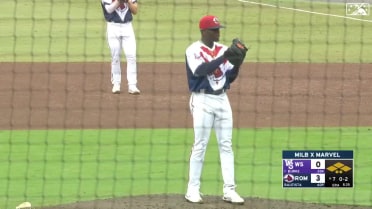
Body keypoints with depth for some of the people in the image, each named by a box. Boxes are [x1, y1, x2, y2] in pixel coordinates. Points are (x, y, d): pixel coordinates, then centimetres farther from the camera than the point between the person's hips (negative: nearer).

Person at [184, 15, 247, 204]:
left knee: (226, 145, 3)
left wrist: (238, 61, -9)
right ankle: (193, 190, 4)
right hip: (203, 100, -6)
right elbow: (200, 70, -24)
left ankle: (229, 190, 4)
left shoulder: (223, 49, 11)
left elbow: (230, 77, 9)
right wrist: (224, 57, -27)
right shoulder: (194, 50, -6)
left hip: (222, 99, 6)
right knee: (200, 146, -4)